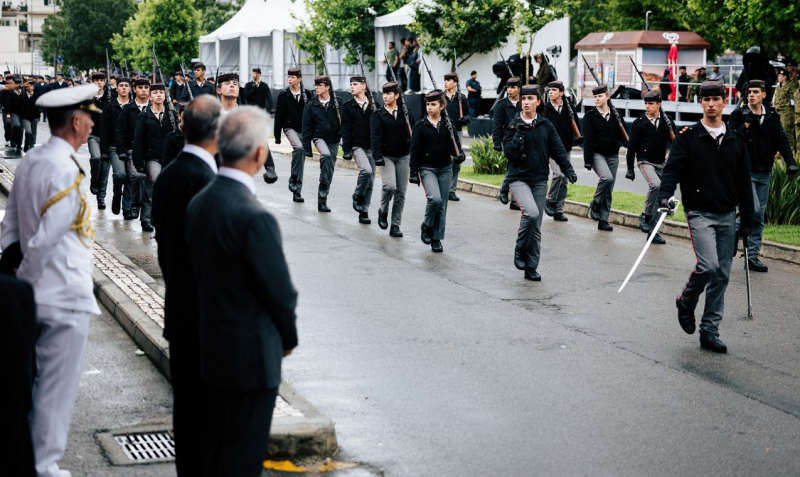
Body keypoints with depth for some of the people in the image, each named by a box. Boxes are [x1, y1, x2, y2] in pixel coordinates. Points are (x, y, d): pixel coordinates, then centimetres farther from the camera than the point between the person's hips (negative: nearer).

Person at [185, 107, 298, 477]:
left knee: (219, 447, 21)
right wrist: (289, 337, 1)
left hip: (212, 346, 9)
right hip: (251, 353, -9)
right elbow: (280, 290, -17)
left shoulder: (199, 203, 2)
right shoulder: (254, 217, -25)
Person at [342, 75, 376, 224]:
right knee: (366, 170, -27)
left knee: (370, 181, 3)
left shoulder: (373, 105, 7)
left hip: (372, 147, 3)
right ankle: (358, 195, -3)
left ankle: (364, 212, 12)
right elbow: (345, 129, -1)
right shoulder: (348, 106, 3)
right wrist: (347, 149, -8)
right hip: (357, 146, -3)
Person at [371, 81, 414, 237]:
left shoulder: (405, 114, 7)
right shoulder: (378, 116, 0)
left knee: (401, 192, 2)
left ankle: (395, 226, 9)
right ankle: (383, 211, 7)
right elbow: (376, 137, -9)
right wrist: (377, 156, -21)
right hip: (386, 157, -3)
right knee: (389, 186, -22)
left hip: (403, 157, 3)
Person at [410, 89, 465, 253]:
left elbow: (455, 143, 7)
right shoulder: (420, 126, -3)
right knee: (435, 198, -23)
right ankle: (427, 226, 4)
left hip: (445, 169, 3)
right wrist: (413, 172, -5)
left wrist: (459, 155, -15)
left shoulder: (448, 124, 3)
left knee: (442, 205, 4)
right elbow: (415, 150, -2)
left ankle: (436, 239, 14)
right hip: (427, 168, -3)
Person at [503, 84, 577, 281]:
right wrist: (519, 134, -20)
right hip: (519, 178, -4)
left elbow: (558, 150, 4)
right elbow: (510, 154, -12)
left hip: (540, 180, 4)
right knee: (531, 212, -27)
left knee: (536, 227, 5)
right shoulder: (513, 126, -3)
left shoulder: (546, 126, 5)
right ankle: (520, 249, -4)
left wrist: (568, 170, -8)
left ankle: (531, 268, 13)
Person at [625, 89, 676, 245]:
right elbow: (632, 146, -1)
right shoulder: (639, 123, -3)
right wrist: (630, 168, -4)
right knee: (655, 185, -30)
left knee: (658, 200, 4)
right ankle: (645, 216, -15)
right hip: (645, 161, -4)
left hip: (660, 163, 4)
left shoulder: (666, 122, 5)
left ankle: (652, 231, 11)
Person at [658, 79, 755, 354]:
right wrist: (665, 194, -28)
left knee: (722, 275, 3)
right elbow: (673, 168, -8)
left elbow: (744, 183, 15)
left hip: (727, 216, 4)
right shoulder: (688, 137, -1)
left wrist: (747, 220, 13)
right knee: (708, 266, -20)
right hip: (700, 213, -4)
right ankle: (686, 303, 9)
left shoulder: (735, 140, 11)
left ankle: (710, 331, 12)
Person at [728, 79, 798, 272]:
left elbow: (782, 139, 7)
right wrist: (746, 124, -23)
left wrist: (790, 161, -6)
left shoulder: (771, 117, 8)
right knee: (753, 209, -19)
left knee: (759, 215, 6)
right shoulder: (738, 115, -4)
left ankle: (752, 256, 11)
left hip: (764, 173, 5)